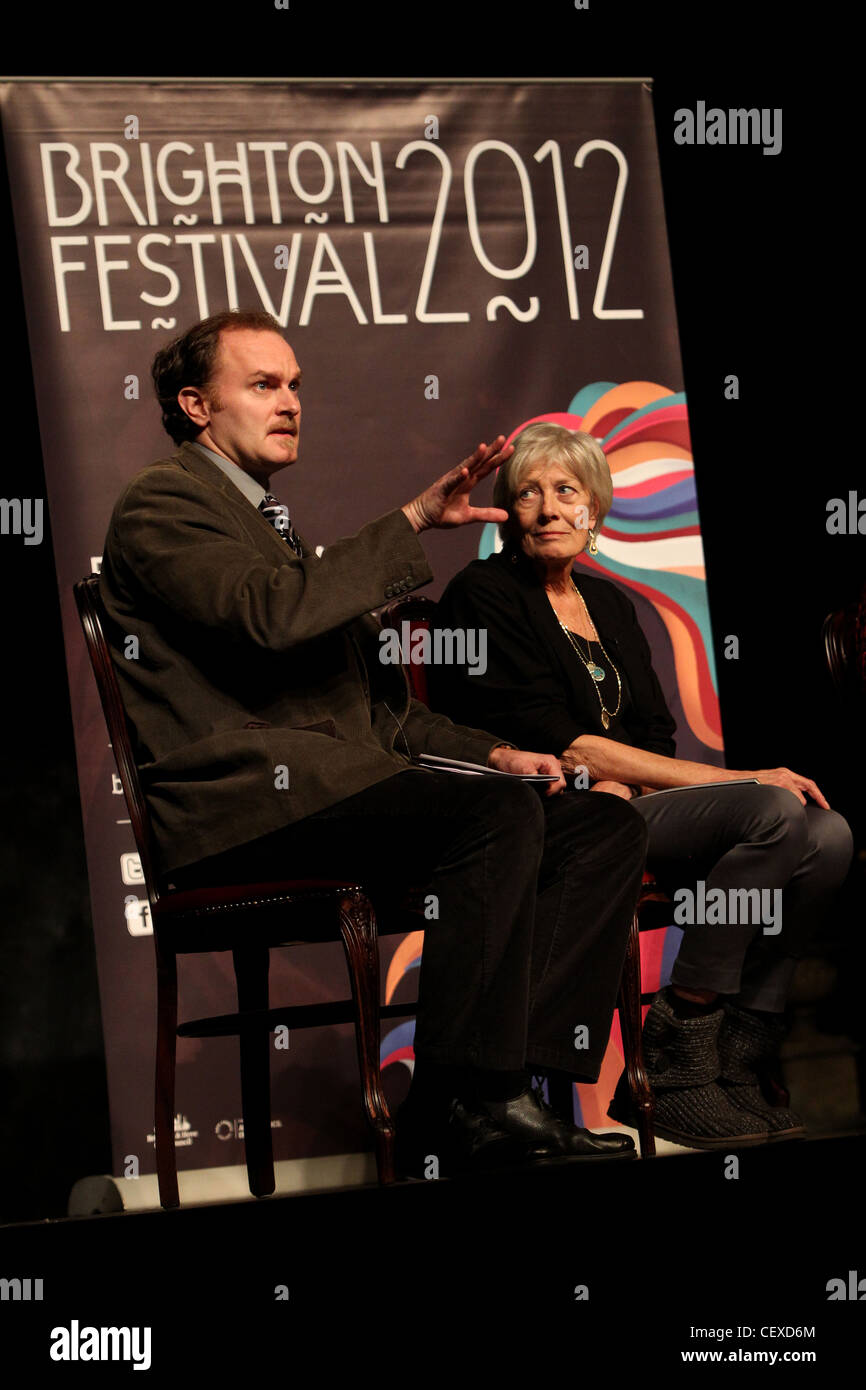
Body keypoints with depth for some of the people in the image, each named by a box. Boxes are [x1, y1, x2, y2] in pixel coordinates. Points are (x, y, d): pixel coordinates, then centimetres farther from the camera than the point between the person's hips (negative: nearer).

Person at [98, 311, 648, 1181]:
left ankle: (499, 1088, -17)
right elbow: (274, 615, -20)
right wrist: (412, 519, -17)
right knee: (498, 816, -31)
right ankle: (462, 1104, -24)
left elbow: (369, 704, 28)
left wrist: (490, 751, 11)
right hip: (240, 800, -9)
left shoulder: (271, 524, 31)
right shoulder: (162, 507, 1)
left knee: (606, 827, -6)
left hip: (340, 780, 9)